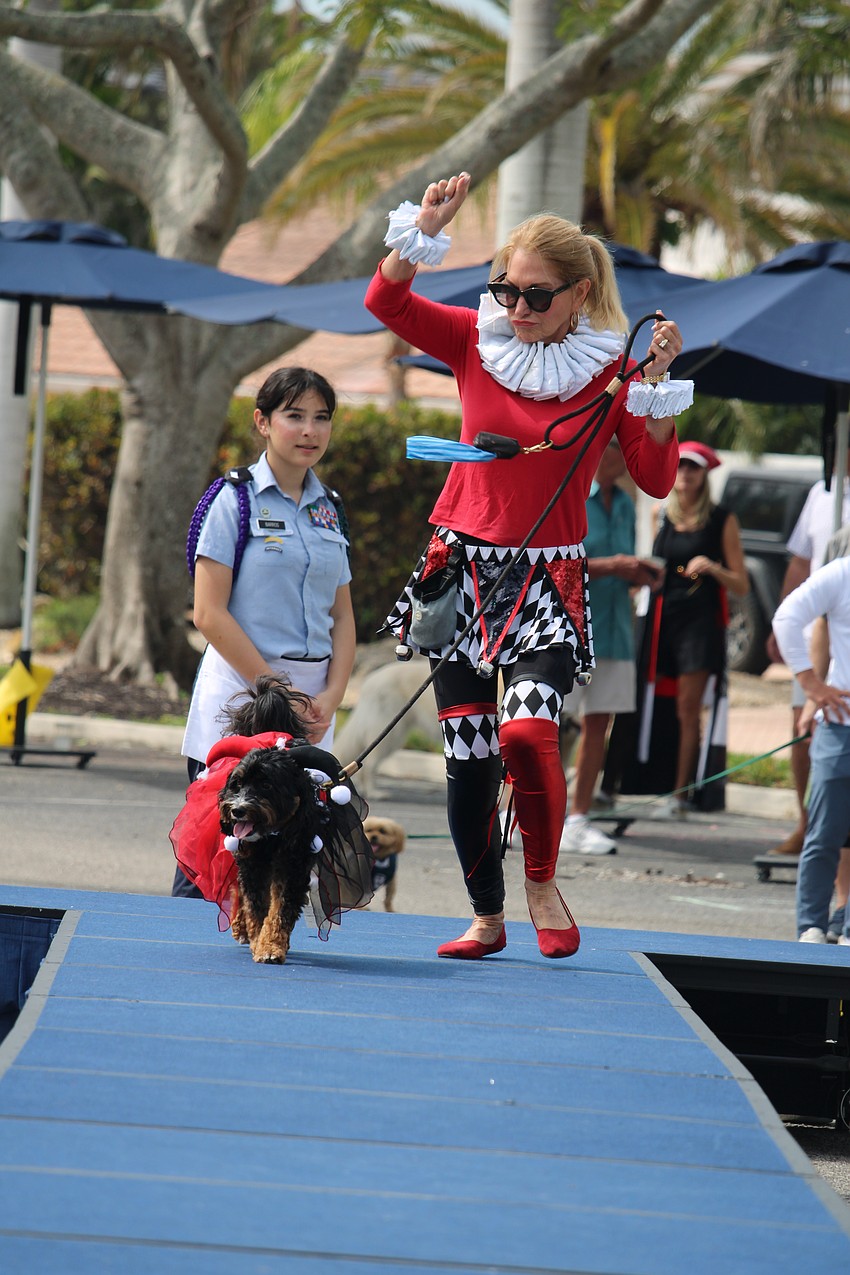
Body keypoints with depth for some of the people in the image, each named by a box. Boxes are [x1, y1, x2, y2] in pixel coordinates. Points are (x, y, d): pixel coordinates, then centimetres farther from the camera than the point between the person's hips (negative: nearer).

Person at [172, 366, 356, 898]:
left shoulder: (327, 510, 13)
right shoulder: (237, 500, -4)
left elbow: (342, 615, 15)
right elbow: (210, 614, -10)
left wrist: (331, 697, -1)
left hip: (311, 702, 5)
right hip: (240, 689, -5)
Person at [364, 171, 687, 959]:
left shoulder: (609, 368, -4)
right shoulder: (478, 341, 3)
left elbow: (656, 479, -8)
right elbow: (387, 303, -6)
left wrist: (658, 386, -17)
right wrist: (424, 229, -19)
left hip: (547, 577, -3)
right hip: (463, 567, 3)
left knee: (527, 732, -24)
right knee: (467, 755, 3)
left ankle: (542, 882, 0)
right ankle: (486, 917, 18)